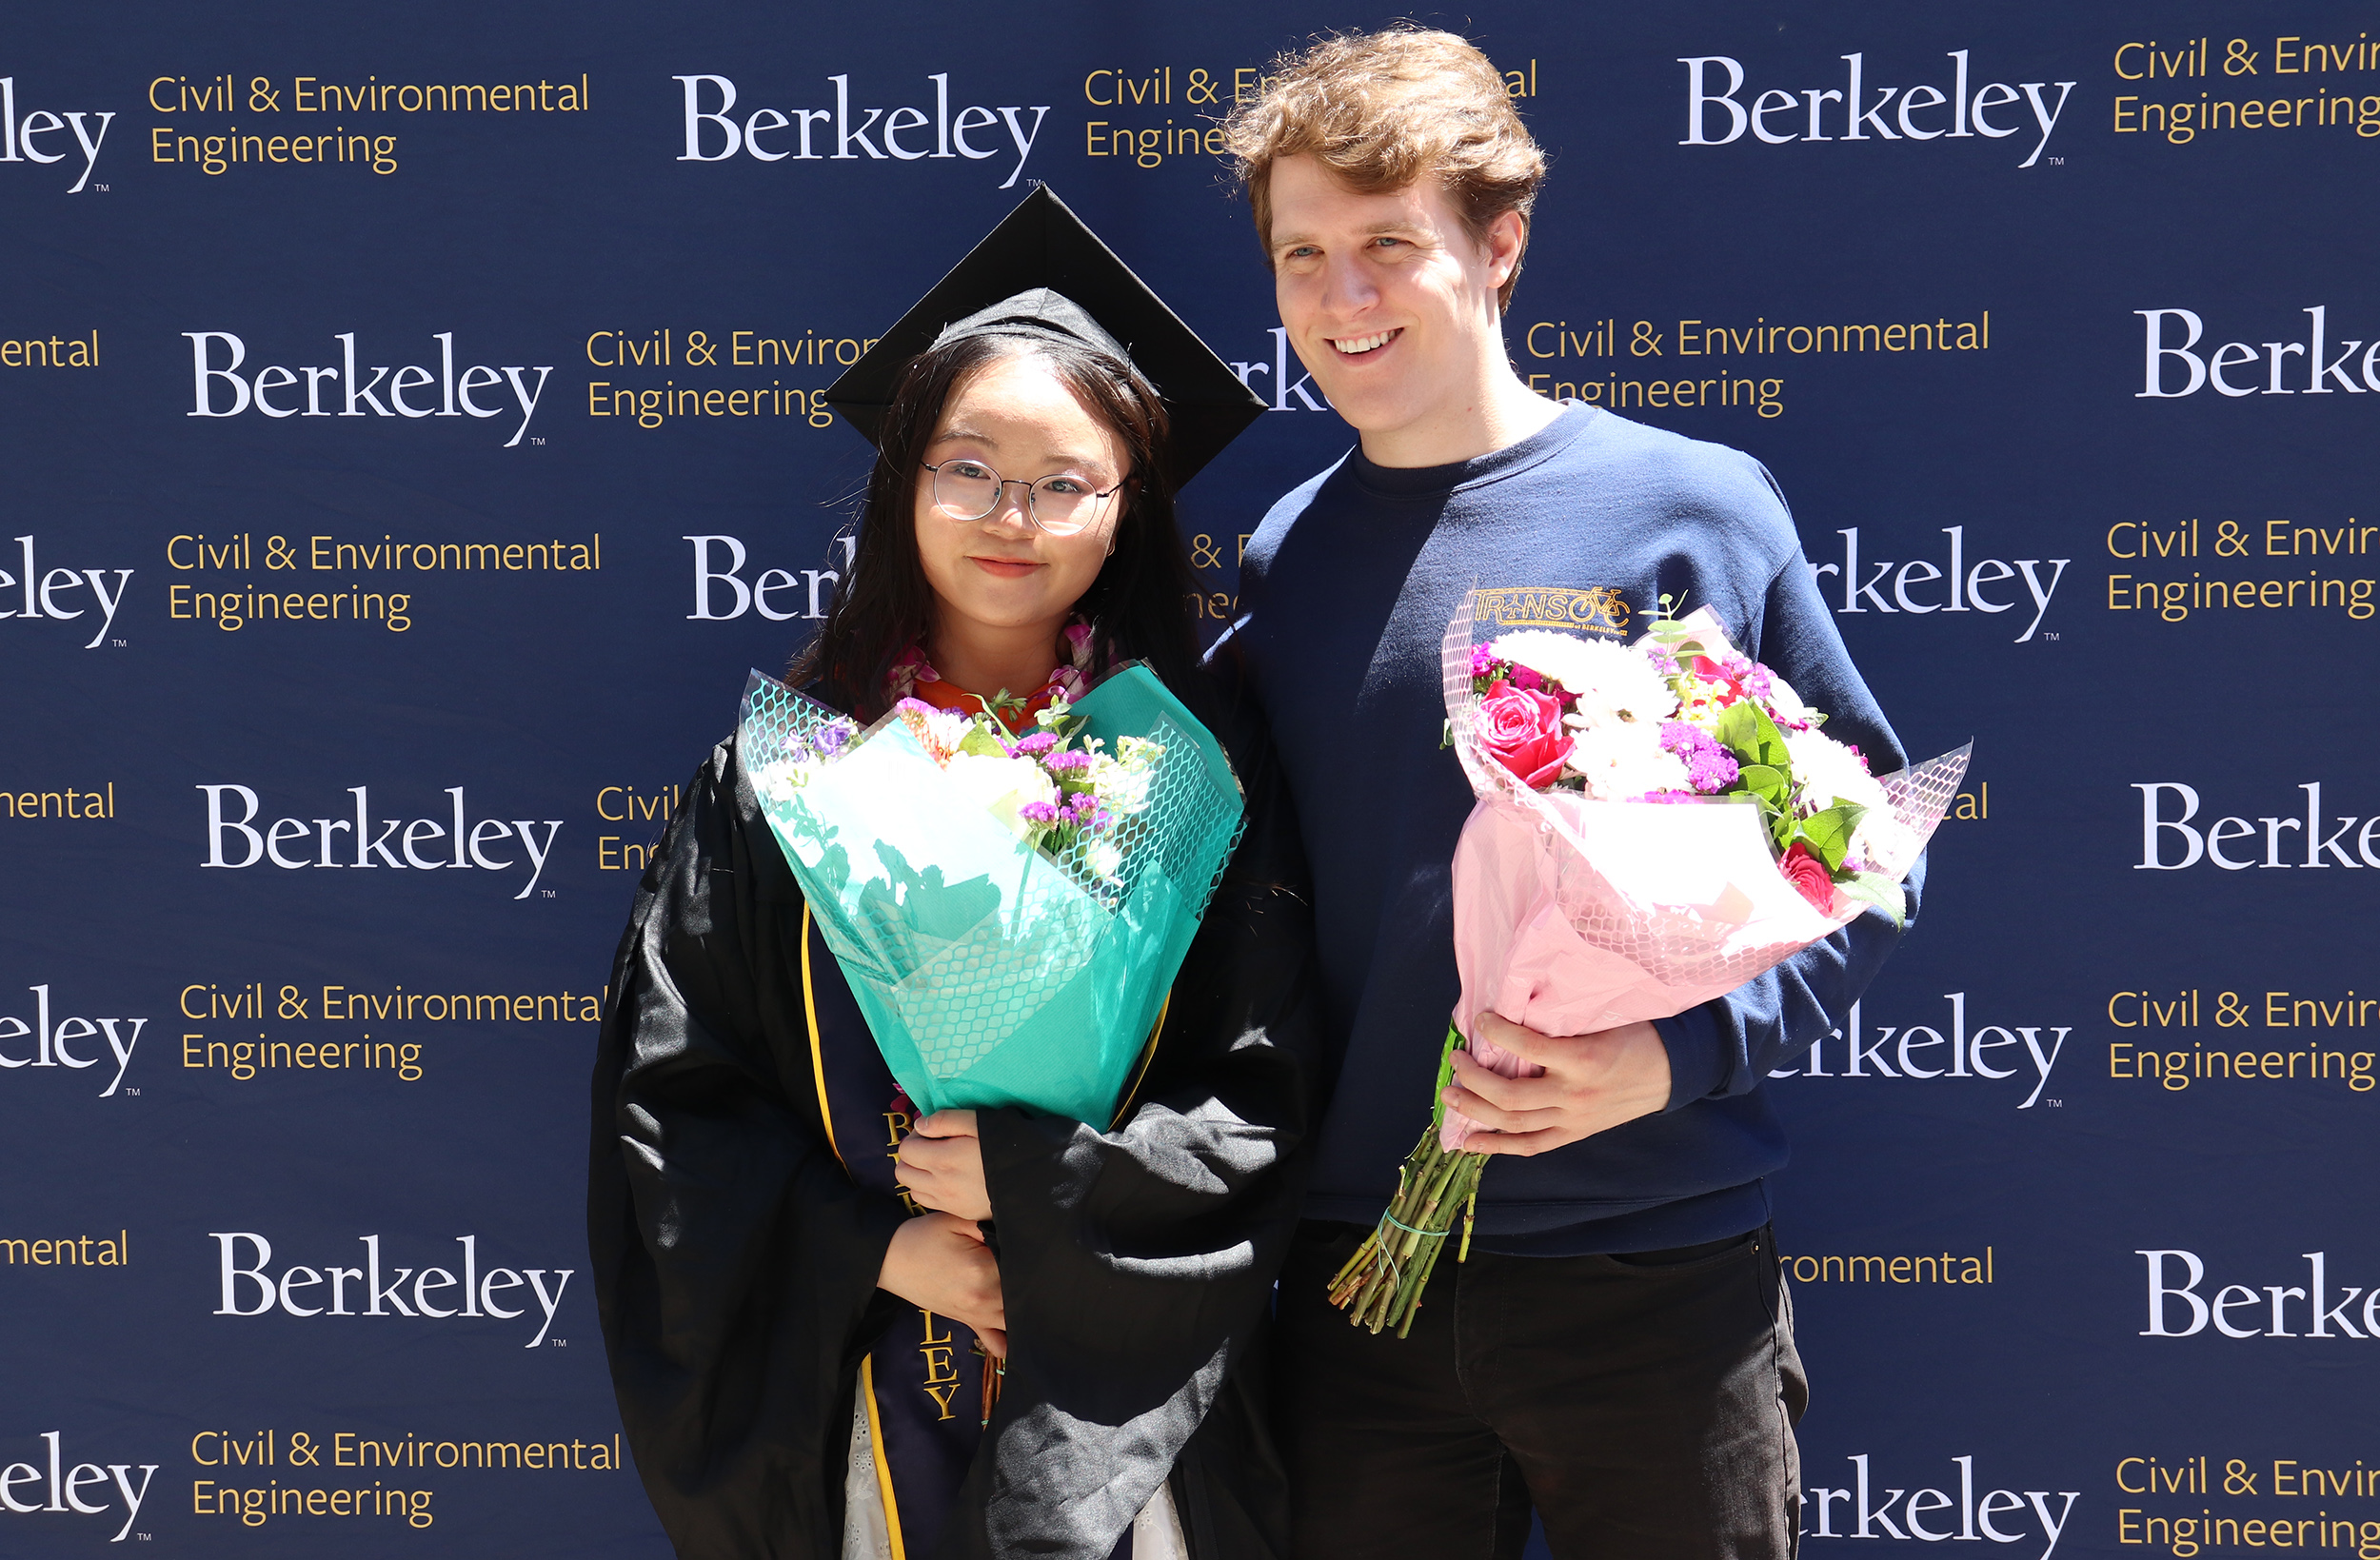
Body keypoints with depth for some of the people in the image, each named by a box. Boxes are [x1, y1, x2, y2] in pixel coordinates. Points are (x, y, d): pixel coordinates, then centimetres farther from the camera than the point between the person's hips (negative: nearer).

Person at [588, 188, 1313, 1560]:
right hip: (844, 1399, 1)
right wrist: (871, 1246, -12)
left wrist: (1023, 1181, -15)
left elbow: (1265, 1112, -3)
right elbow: (667, 1099, 0)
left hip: (1120, 1423, 0)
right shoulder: (784, 769, 1)